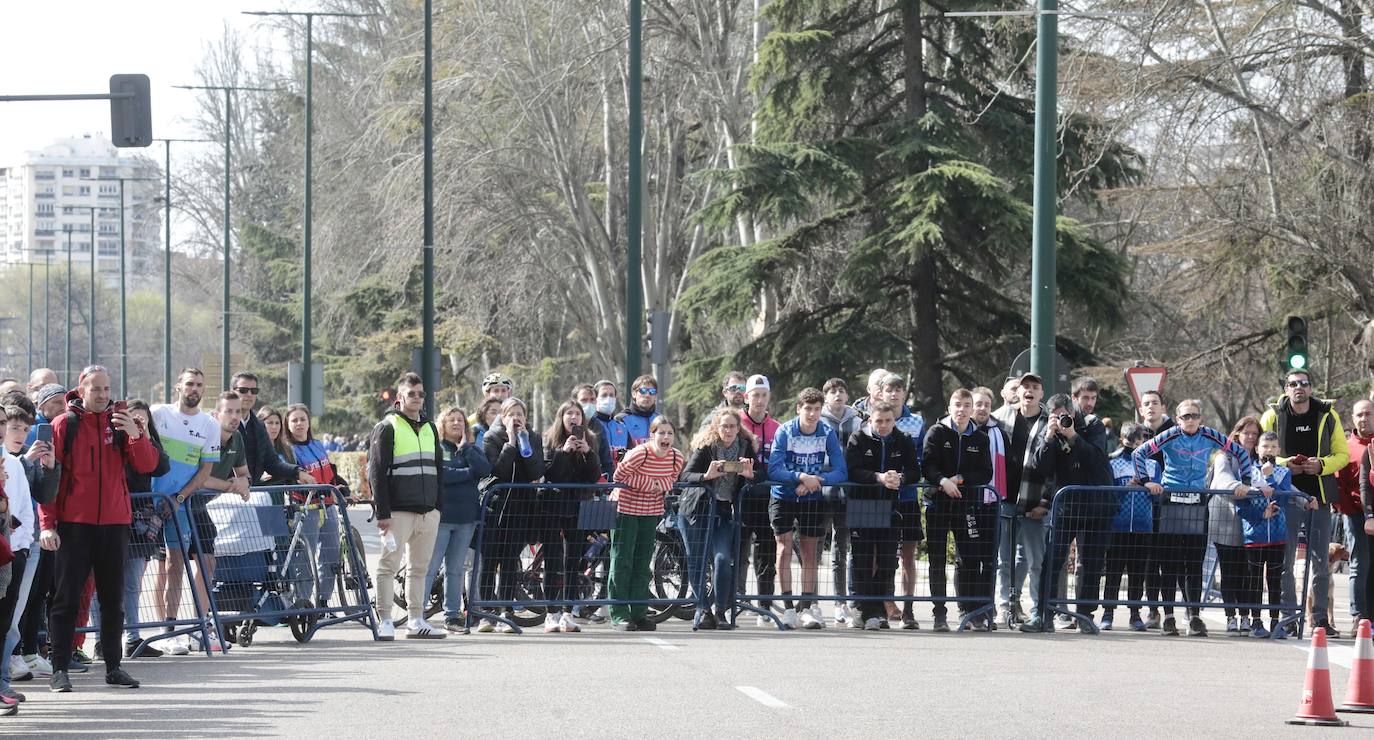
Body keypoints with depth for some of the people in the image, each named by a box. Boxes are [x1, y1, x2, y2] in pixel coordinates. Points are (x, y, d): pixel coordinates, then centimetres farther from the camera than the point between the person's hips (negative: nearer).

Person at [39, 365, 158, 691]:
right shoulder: (63, 425, -1)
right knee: (67, 597, -4)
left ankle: (113, 666, 16)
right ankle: (59, 669, -2)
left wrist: (135, 434, -18)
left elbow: (147, 466, 0)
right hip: (73, 524, -3)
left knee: (113, 597, 8)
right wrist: (47, 524, -9)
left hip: (114, 523, 3)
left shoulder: (120, 424, 9)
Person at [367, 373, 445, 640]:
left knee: (420, 568, 9)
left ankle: (416, 621, 14)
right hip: (398, 511, -6)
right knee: (389, 565, -5)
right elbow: (376, 472, -8)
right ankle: (384, 621, -2)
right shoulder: (387, 428, -3)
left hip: (428, 511, 6)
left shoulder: (429, 428, 17)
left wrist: (438, 505, 12)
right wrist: (383, 512, -14)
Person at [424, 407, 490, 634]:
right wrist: (469, 472, -8)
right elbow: (439, 474, -15)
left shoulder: (473, 450, 15)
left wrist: (465, 447, -4)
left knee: (456, 570, 9)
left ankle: (452, 615, 14)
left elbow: (485, 470, -4)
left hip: (466, 518, 5)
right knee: (429, 567, -7)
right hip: (441, 515, -4)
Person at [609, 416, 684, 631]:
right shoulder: (640, 454, -23)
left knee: (643, 563, 10)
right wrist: (648, 483, -19)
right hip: (626, 508, -5)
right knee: (622, 561, -4)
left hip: (651, 512, 5)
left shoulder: (677, 458, -8)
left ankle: (639, 612, 17)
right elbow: (619, 475, -16)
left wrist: (660, 486, -15)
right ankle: (619, 614, -1)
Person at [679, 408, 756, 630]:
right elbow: (686, 475, -15)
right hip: (696, 511, -1)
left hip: (724, 512, 1)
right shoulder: (706, 447, -9)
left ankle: (721, 612, -5)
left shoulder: (746, 447, 0)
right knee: (696, 562, 0)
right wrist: (706, 476, -33)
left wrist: (749, 474, -23)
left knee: (723, 559, -14)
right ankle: (703, 610, 11)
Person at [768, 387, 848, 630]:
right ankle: (787, 608, -8)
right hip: (783, 497, -2)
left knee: (810, 553, 4)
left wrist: (814, 481, -28)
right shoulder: (784, 432, -14)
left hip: (813, 499, 2)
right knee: (784, 549, -10)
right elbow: (773, 470, -22)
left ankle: (807, 607, 9)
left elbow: (841, 472, -15)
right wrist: (802, 477, -34)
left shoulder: (828, 434, -9)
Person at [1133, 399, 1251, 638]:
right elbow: (1139, 453, -5)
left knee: (1195, 564, 1)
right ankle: (1168, 618, 3)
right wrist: (1145, 481, -13)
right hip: (1171, 502, -2)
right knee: (1170, 563, -1)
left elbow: (1240, 452, 10)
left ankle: (1195, 618, 5)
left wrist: (1245, 482, 3)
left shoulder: (1209, 436, 2)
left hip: (1197, 504, 2)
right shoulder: (1170, 437, -4)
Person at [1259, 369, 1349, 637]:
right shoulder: (1273, 416, 1)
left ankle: (1321, 617, 7)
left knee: (1320, 559, 2)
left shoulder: (1327, 416, 4)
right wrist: (1283, 464, -14)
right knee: (1283, 558, 0)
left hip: (1318, 494, 1)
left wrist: (1321, 465, -13)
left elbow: (1342, 455, 6)